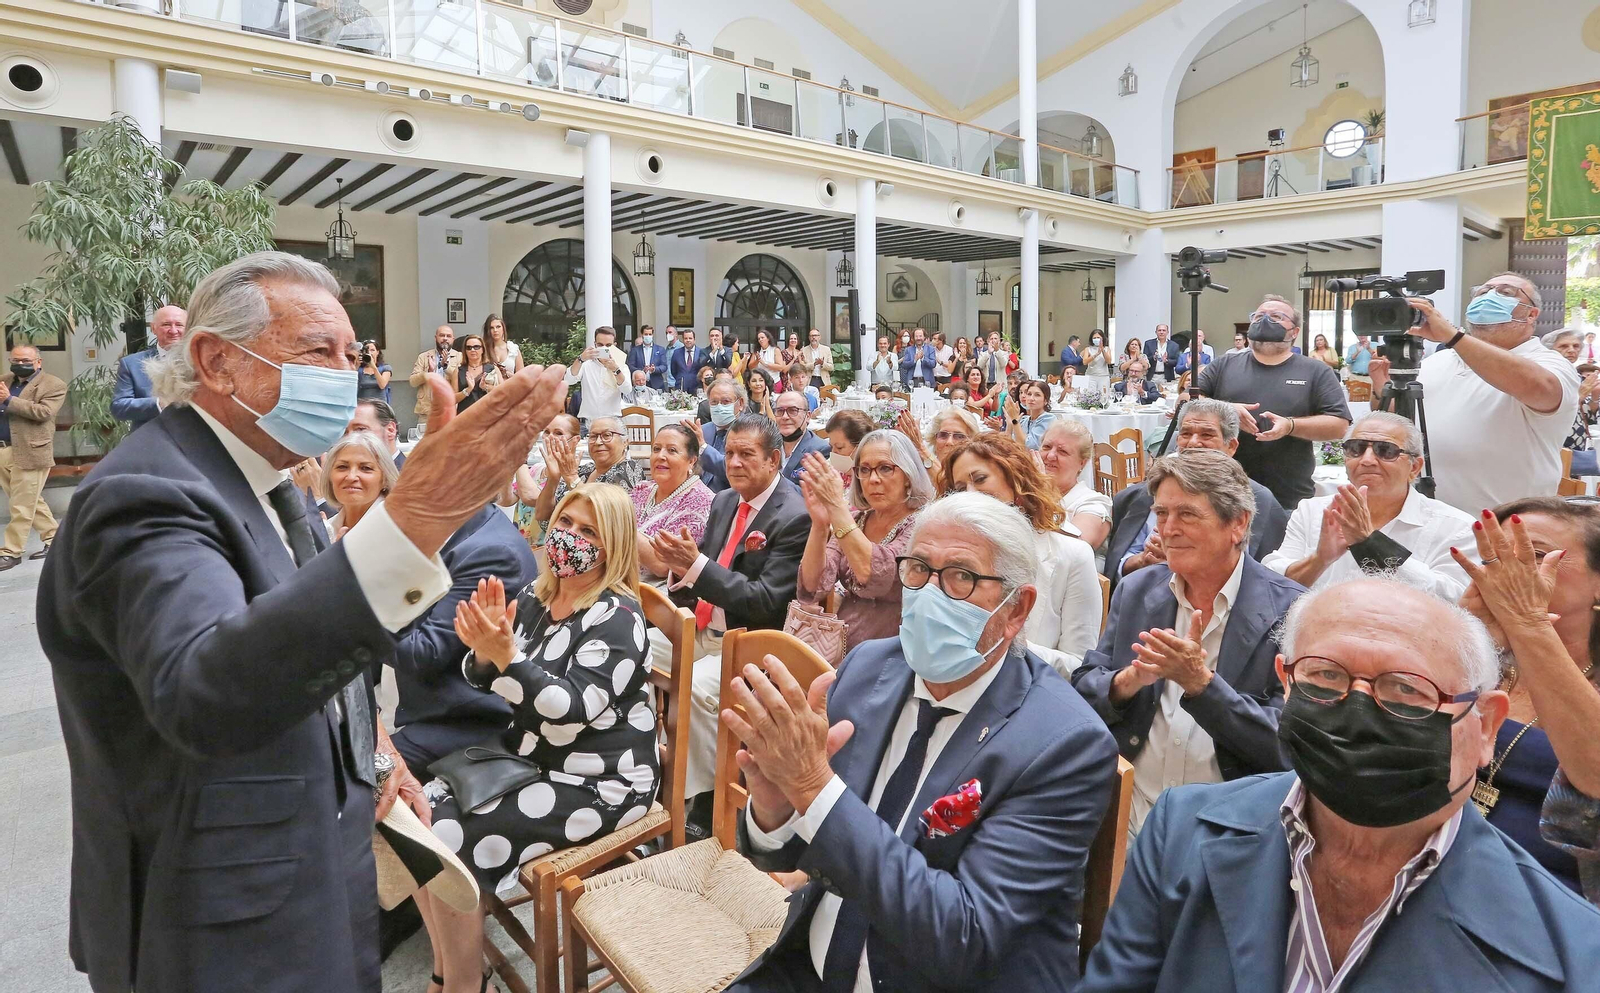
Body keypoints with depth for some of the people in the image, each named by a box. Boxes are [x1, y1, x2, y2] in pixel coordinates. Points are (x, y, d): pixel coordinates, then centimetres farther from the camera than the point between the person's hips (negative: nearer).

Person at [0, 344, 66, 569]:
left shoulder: (53, 385, -4)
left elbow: (42, 412, -17)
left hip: (29, 453, -7)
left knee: (22, 506, -3)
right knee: (29, 501, 14)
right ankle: (53, 539, 24)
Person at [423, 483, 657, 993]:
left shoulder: (618, 616, -18)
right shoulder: (536, 595, 4)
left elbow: (571, 710, -27)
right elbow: (483, 680, 3)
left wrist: (506, 654, -35)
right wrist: (484, 649, -19)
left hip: (598, 782, -8)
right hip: (529, 757, 8)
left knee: (449, 841, -16)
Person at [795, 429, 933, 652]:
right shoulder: (853, 519, 6)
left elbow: (873, 576, -26)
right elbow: (812, 589, -5)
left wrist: (837, 506, -27)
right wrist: (819, 525, -19)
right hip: (840, 649, 5)